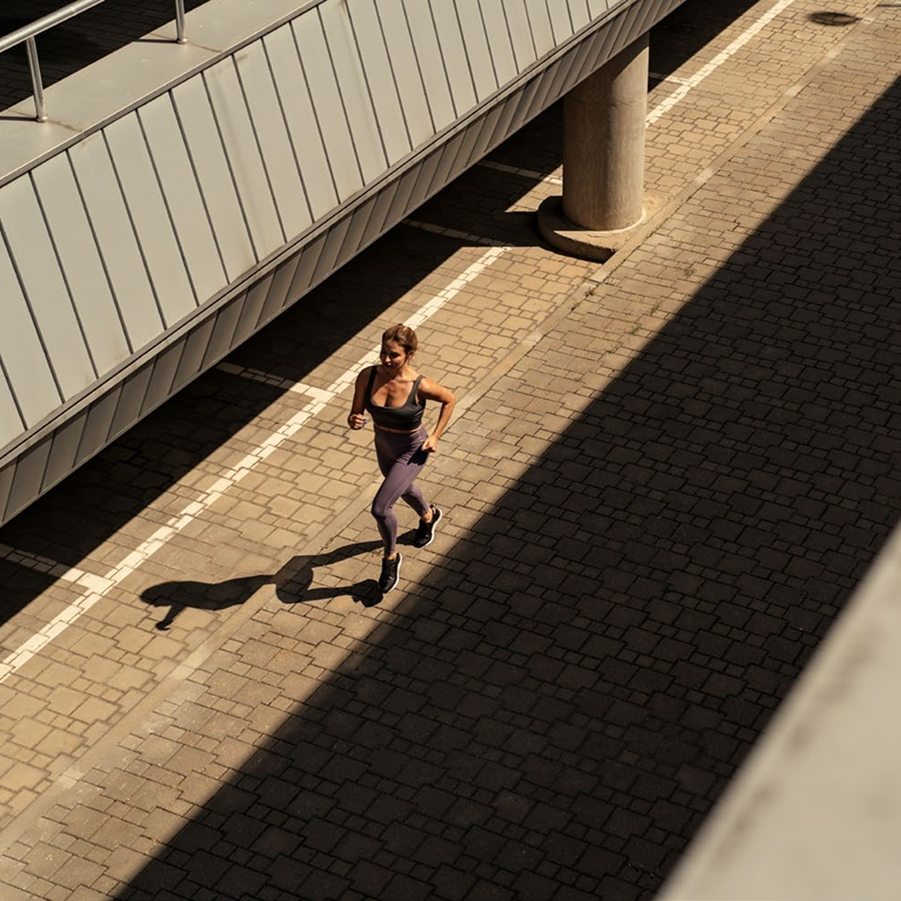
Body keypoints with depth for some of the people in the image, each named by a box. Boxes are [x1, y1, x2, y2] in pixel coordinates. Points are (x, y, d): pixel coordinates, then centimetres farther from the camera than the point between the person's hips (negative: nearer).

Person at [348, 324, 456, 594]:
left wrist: (435, 436, -12)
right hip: (383, 446, 5)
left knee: (380, 508, -13)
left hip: (412, 451, -5)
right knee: (403, 488, 33)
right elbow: (355, 413, -12)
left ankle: (391, 557, 18)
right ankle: (428, 516, 68)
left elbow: (449, 400, -10)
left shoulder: (420, 386, -30)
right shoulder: (367, 377, -23)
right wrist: (353, 420, -36)